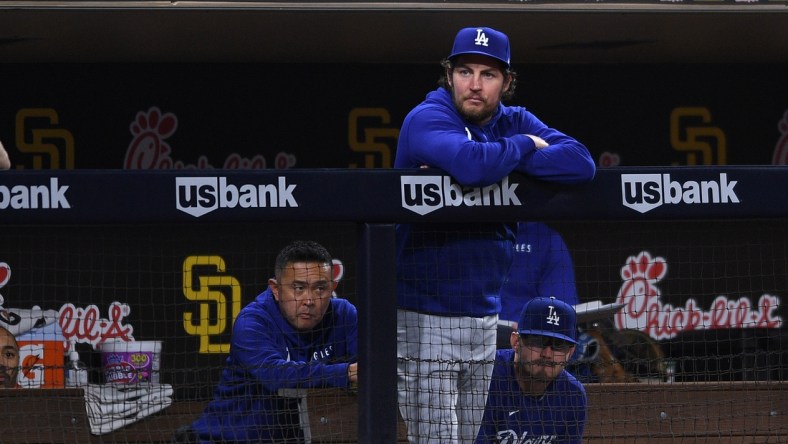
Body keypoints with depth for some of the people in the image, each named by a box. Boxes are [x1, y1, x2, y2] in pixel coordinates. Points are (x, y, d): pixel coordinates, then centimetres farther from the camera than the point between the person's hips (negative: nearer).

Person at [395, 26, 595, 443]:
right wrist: (525, 147, -13)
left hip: (483, 313, 7)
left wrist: (501, 162, -18)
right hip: (425, 316, -7)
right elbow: (472, 163, -33)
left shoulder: (514, 123, 8)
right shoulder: (427, 119, -12)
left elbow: (580, 162, -8)